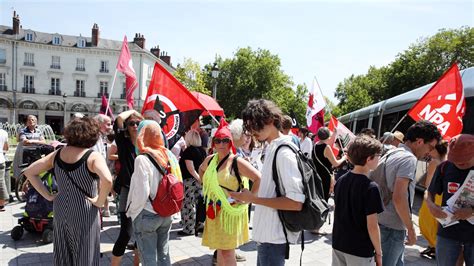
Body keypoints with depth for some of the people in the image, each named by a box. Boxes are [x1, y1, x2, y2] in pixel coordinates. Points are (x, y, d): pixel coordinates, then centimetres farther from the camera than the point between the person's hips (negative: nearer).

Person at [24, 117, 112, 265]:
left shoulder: (58, 154, 3)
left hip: (60, 209, 6)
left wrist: (48, 196, 5)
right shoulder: (93, 156, -16)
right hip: (84, 212, -6)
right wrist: (99, 202, -18)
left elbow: (29, 172, 9)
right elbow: (107, 180, -34)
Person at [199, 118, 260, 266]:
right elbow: (201, 170, 28)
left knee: (227, 251, -1)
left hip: (231, 211, -6)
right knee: (220, 249, 17)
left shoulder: (237, 162, -14)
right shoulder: (210, 159, 5)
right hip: (214, 211, 6)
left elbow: (259, 179, -19)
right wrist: (206, 186, 17)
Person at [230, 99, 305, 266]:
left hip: (274, 236, -9)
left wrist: (254, 199, -21)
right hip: (267, 233, 9)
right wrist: (250, 196, 5)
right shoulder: (272, 149, 8)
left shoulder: (284, 152, -20)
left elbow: (296, 202, -25)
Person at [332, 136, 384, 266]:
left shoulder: (340, 181, -1)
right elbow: (372, 226, -18)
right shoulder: (370, 187, -20)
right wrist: (378, 252, -6)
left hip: (338, 244, 6)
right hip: (360, 250, -6)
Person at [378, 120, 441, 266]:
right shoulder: (409, 158, -17)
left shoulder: (391, 154, 10)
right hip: (393, 226, -9)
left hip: (380, 220, 9)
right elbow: (398, 198, -26)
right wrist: (411, 229, -15)